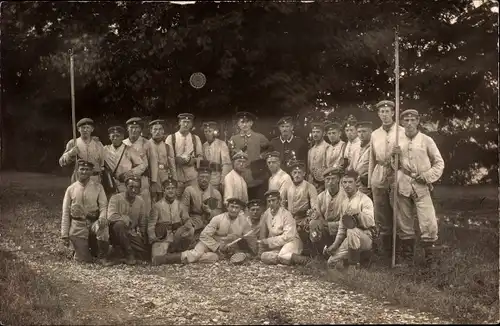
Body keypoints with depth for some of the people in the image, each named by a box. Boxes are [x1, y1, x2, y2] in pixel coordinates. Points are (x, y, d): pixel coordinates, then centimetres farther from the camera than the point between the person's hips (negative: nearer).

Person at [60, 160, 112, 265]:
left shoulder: (98, 187, 3)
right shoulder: (71, 189, 4)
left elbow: (103, 205, -3)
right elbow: (65, 214, 6)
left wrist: (102, 217, -28)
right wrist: (64, 235, 1)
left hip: (93, 223, 0)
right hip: (78, 225, 0)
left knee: (102, 226, -37)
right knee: (85, 260, -9)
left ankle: (103, 257, -17)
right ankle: (82, 249, 30)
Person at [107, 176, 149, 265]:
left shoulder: (141, 201, 2)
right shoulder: (116, 198, -13)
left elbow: (143, 223, 10)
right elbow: (111, 216, -28)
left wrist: (142, 236, 2)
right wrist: (125, 218, -21)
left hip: (132, 233, 5)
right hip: (116, 233, -5)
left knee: (146, 255, -8)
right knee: (119, 224, -38)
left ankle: (121, 249, 18)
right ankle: (128, 254, -21)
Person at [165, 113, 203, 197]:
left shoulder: (196, 138, 13)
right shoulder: (171, 138, 5)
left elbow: (201, 156, 15)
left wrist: (194, 160, -6)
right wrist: (177, 159, -15)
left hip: (192, 176, 2)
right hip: (176, 176, -2)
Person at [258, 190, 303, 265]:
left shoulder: (286, 215, -13)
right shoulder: (266, 214, 1)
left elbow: (287, 237, -19)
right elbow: (262, 235, 8)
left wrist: (268, 241, -20)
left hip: (290, 241, -4)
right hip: (275, 246, 4)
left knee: (282, 256, -34)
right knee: (264, 257, -24)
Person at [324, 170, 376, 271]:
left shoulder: (365, 199, -9)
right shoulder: (345, 202, 13)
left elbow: (370, 222, -22)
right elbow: (342, 227, 17)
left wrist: (358, 213, -39)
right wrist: (335, 244, 7)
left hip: (366, 237, -6)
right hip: (348, 238, 6)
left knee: (352, 231, -40)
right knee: (331, 262, -6)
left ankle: (354, 265, -26)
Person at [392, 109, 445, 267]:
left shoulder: (426, 140, 3)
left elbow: (439, 163, 7)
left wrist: (427, 176, -6)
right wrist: (393, 155, -4)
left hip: (421, 185, -2)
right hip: (402, 184, 2)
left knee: (428, 221, -9)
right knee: (403, 220, 8)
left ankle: (430, 256, 2)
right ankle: (407, 252, 20)